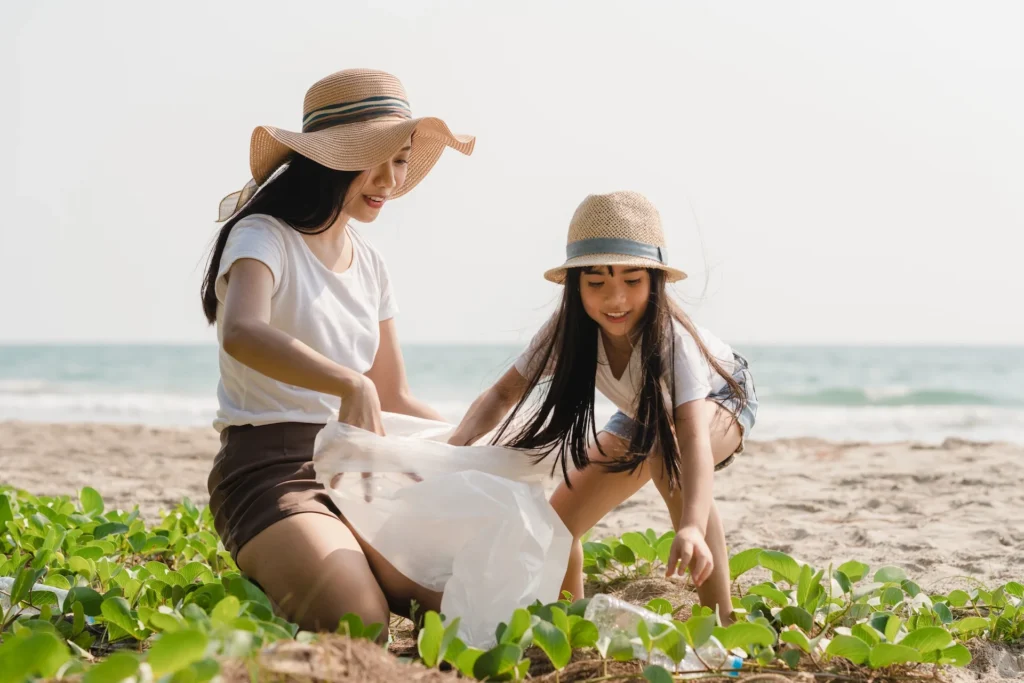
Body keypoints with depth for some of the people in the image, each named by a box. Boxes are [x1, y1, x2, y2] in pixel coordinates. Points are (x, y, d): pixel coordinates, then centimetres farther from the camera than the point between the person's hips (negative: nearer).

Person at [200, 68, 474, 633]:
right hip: (271, 467, -7)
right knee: (363, 629, -28)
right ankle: (260, 592, 4)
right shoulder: (265, 238, -8)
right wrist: (350, 386, -49)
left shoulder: (369, 264, 15)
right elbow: (242, 332, -33)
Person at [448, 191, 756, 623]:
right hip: (644, 413, 5)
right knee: (560, 520, -7)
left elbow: (693, 437, -53)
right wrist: (459, 442, -45)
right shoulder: (570, 330, -28)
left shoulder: (670, 337, -41)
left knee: (669, 451, -39)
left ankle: (720, 622, -29)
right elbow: (504, 394, -23)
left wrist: (692, 526, -70)